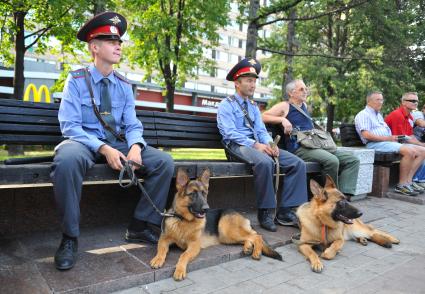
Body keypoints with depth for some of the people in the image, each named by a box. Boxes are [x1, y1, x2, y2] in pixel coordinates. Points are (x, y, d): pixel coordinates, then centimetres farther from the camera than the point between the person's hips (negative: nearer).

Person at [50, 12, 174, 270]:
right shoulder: (77, 80, -3)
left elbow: (132, 125, 5)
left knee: (164, 162, -16)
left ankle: (140, 226, -3)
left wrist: (135, 146, -19)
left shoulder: (124, 86, 8)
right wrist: (103, 148, -26)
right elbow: (70, 126, -12)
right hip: (84, 142, -4)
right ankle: (70, 237, -20)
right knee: (67, 159, -40)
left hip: (117, 143, 4)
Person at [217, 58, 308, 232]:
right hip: (237, 146, -7)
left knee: (297, 163, -11)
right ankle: (265, 212, -22)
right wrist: (255, 144, -23)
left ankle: (286, 211, -12)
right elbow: (230, 133, -12)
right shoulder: (226, 105, 2)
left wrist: (269, 143, -9)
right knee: (265, 162, -38)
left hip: (258, 144, 7)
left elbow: (261, 130, 15)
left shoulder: (254, 107, 23)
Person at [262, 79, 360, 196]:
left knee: (353, 160, -5)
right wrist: (282, 119, -17)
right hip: (298, 148, -8)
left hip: (316, 145, 8)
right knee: (332, 160, -33)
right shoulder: (284, 106, 4)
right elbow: (263, 116, -6)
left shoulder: (304, 105, 25)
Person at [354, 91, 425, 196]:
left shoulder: (379, 115, 30)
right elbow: (366, 135, -16)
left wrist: (393, 137, 5)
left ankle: (408, 181, -10)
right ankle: (401, 185, -20)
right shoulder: (363, 115, -1)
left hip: (388, 142, 10)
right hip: (375, 144, -9)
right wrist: (387, 138, -16)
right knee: (409, 151, -28)